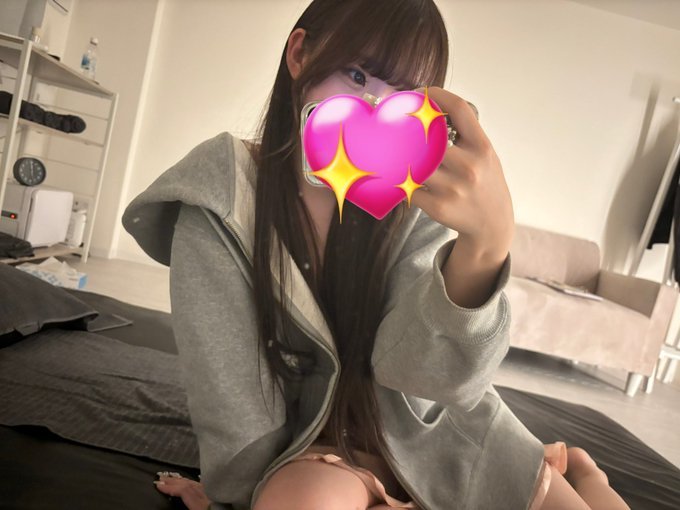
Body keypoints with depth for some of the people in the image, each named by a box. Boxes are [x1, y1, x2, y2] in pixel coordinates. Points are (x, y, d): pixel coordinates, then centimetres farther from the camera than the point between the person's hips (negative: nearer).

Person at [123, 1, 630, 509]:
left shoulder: (416, 200, -11)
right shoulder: (220, 209, -18)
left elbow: (410, 364, -25)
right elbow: (235, 411, -13)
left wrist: (488, 241, -40)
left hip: (427, 425, 2)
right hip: (311, 445, -1)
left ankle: (571, 468, 27)